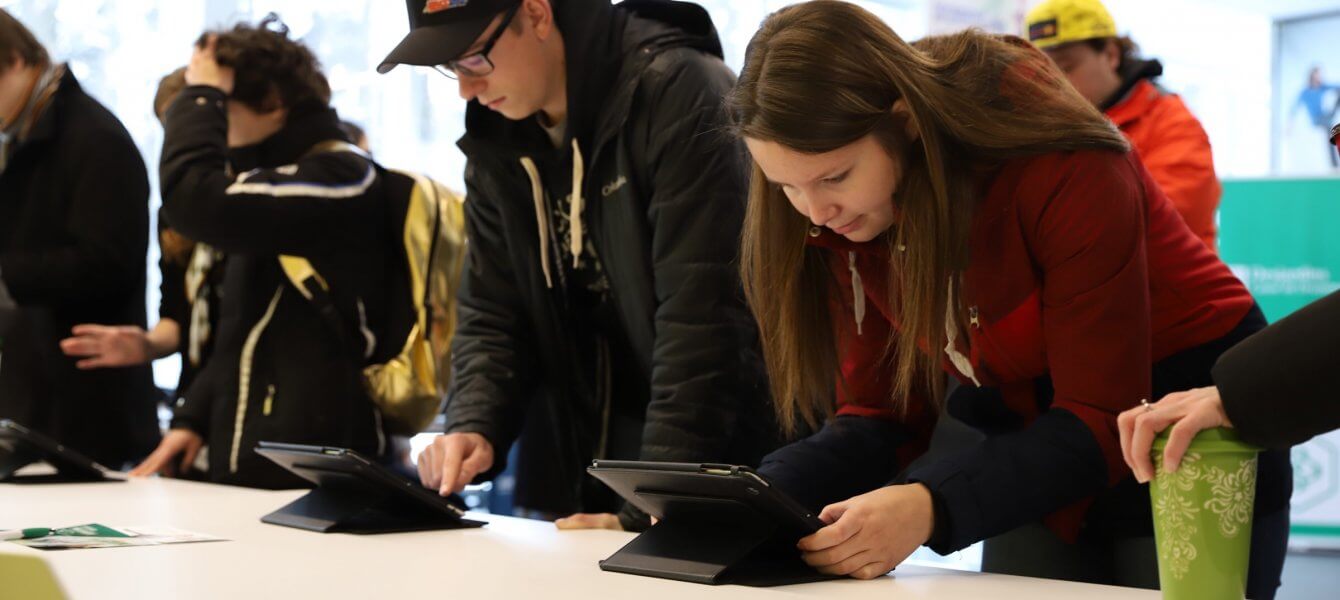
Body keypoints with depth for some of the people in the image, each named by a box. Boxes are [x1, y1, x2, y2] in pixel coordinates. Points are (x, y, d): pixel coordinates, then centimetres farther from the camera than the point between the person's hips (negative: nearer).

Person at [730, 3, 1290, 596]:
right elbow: (879, 414, -9)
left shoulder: (1063, 169, -30)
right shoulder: (842, 215, -13)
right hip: (1040, 457, 5)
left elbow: (1099, 424, -30)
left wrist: (933, 507, -44)